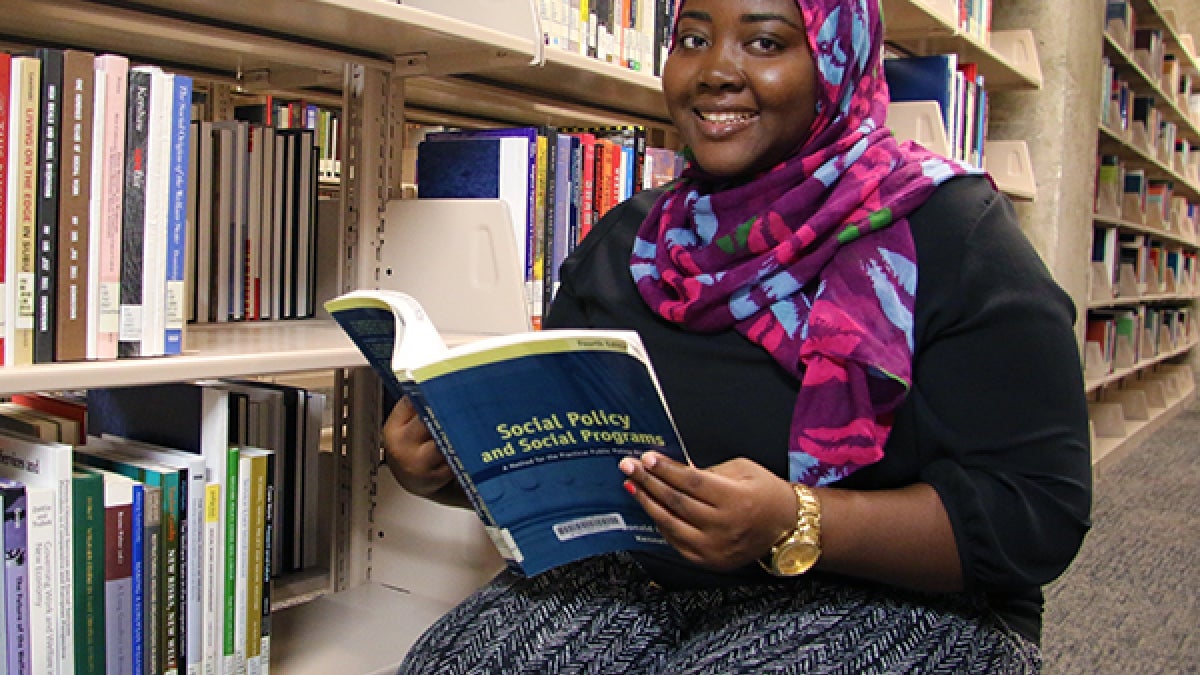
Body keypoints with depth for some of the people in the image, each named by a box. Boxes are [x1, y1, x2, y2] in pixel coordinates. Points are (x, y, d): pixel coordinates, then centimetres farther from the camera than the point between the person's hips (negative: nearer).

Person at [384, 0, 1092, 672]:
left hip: (882, 606, -4)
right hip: (636, 581, 5)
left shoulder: (947, 229, -8)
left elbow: (1040, 512, -14)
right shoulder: (625, 240, 9)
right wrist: (452, 457, -7)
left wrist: (795, 529, -27)